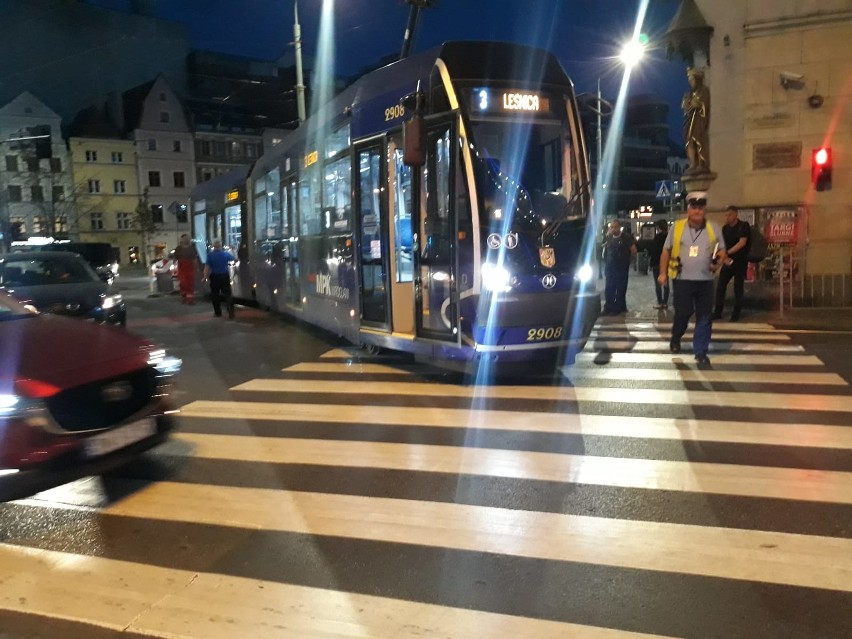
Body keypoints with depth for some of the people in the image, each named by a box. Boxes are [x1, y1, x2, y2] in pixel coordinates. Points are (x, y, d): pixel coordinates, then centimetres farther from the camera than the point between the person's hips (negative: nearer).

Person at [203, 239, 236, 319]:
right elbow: (235, 259, 14)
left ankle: (217, 312, 18)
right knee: (227, 294, 1)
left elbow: (207, 267, -12)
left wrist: (205, 276, -5)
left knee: (215, 295, 12)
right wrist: (231, 252, 33)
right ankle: (231, 312, -12)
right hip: (225, 276, 1)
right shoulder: (226, 254, -3)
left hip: (215, 277, -1)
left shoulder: (210, 255, -8)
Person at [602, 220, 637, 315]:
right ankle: (608, 308, 10)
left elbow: (633, 250, -9)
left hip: (622, 268, -5)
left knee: (621, 288, 3)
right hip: (610, 267, 5)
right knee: (609, 289, 5)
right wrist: (605, 259, 14)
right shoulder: (609, 238, 8)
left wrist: (629, 261, 1)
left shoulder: (626, 237, -8)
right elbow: (605, 248, 24)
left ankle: (618, 308, 9)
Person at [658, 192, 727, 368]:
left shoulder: (713, 229, 3)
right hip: (682, 279, -2)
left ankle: (700, 352, 10)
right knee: (682, 313, 1)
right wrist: (663, 273, 2)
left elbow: (722, 251, 11)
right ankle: (675, 339, 31)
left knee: (705, 317, 2)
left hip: (705, 280, 2)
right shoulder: (677, 227, -1)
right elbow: (666, 251, 5)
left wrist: (719, 261, -11)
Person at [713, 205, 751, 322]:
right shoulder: (725, 228, 7)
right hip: (728, 261, 5)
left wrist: (727, 253, -26)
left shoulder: (744, 226, -8)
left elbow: (742, 243, -18)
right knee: (720, 286, 0)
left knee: (738, 288, -1)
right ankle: (718, 312, 7)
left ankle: (736, 314, 6)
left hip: (740, 261, -5)